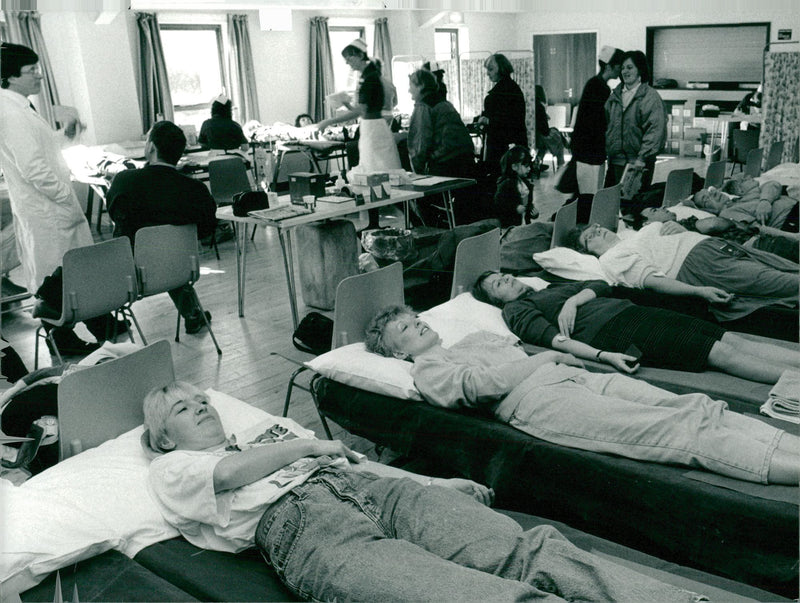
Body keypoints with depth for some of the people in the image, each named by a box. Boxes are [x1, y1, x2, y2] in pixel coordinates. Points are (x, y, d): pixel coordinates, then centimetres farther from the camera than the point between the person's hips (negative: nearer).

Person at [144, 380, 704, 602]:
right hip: (305, 526, -5)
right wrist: (310, 446, 9)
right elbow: (227, 472, -2)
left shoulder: (269, 428, 36)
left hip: (374, 488, 6)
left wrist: (439, 484, 20)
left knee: (522, 549, -23)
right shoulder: (170, 471, 21)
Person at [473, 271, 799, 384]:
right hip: (611, 331, -8)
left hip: (631, 310, 8)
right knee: (721, 353, -17)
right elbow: (553, 337, -10)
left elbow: (603, 286, 19)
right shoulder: (515, 309, 8)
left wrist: (575, 299, -3)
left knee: (733, 339, -6)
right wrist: (603, 356, -25)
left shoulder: (552, 288, 30)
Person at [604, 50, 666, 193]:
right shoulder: (615, 95, 13)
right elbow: (606, 125, 17)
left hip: (638, 164, -5)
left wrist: (642, 158, -19)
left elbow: (655, 130, -13)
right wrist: (606, 150, 8)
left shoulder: (650, 96, -6)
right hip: (615, 160, 6)